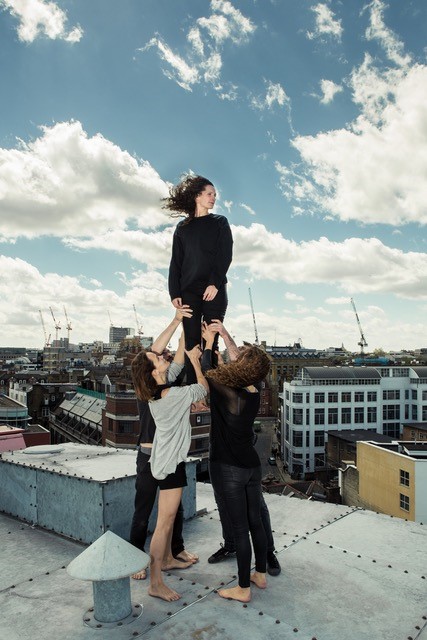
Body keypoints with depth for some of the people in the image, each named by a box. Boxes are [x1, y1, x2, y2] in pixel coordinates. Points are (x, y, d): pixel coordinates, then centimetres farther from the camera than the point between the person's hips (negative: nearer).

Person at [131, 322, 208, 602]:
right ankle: (156, 583, 7)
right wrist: (196, 360, 3)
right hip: (171, 463, -10)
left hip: (165, 459, 10)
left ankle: (167, 558, 44)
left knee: (170, 514, 26)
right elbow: (204, 387, -8)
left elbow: (178, 362, 13)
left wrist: (184, 330, 13)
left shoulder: (157, 391, 0)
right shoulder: (176, 395, -25)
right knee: (165, 521, -2)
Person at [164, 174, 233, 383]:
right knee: (191, 341, -2)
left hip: (214, 290, -1)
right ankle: (192, 388, 0)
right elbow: (175, 263, 11)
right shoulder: (182, 227, 16)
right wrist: (174, 293, 0)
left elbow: (225, 256, -1)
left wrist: (215, 283, -15)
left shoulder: (219, 222, 11)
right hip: (188, 292, 2)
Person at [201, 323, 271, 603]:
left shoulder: (225, 392, -22)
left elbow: (206, 370, -6)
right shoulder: (254, 393, -3)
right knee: (255, 522, 19)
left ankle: (243, 589, 18)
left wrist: (209, 342, 9)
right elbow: (238, 366, 11)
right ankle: (261, 574, 36)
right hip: (252, 465, 7)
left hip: (229, 469, -6)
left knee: (240, 528, 4)